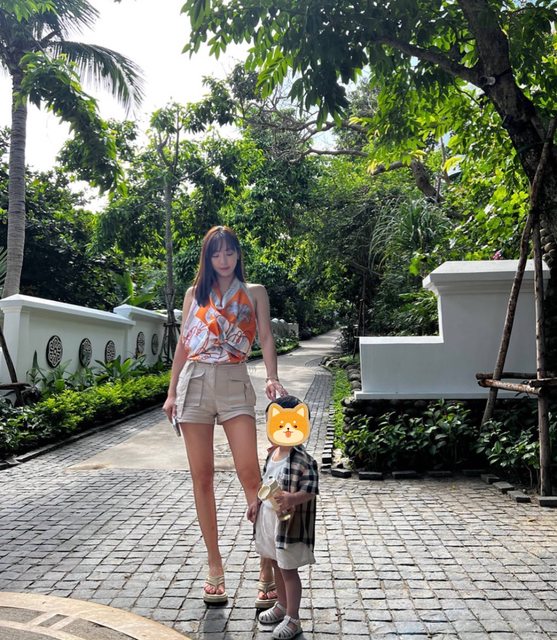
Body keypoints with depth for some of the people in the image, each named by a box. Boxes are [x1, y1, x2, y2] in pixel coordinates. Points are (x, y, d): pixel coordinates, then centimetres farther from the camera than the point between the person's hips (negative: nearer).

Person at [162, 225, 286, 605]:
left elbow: (266, 337, 0)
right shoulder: (195, 293, 15)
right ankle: (215, 566, 17)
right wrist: (172, 392, 10)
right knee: (202, 477, 5)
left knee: (250, 473, -10)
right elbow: (183, 344, 15)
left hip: (234, 383, -2)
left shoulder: (254, 293, 10)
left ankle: (268, 564, 1)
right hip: (194, 382, 3)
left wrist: (272, 377, -17)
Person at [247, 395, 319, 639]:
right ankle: (282, 606, 44)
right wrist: (256, 503, 11)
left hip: (289, 523, -8)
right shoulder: (272, 453, 2)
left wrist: (292, 499, -39)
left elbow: (310, 490, -23)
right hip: (267, 518, 8)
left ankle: (293, 619, 24)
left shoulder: (303, 460, -23)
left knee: (289, 570, 6)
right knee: (276, 565, 23)